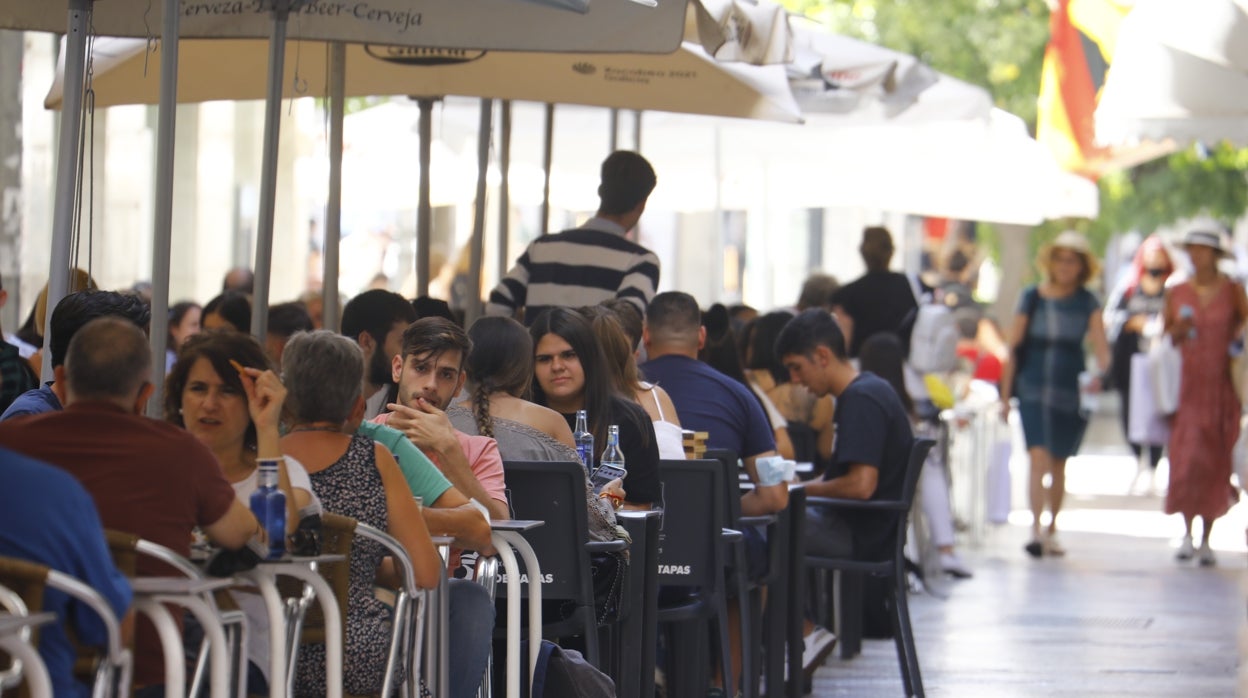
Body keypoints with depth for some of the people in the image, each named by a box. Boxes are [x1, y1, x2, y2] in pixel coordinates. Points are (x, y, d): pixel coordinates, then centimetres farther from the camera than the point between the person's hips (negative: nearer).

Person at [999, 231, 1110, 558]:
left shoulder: (1088, 303, 4)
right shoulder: (1032, 299, 2)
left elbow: (1101, 347, -6)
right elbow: (1014, 348, 5)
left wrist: (1099, 373, -28)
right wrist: (1005, 395, 3)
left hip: (1070, 391, 2)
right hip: (1033, 388, -1)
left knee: (1059, 464, 10)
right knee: (1039, 457, -16)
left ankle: (1051, 531, 24)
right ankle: (1036, 530, -23)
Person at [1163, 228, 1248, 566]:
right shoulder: (1176, 294, 7)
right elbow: (1164, 338, 14)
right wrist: (1178, 331, -6)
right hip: (1187, 384, 0)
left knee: (1216, 461, 1)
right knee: (1187, 457, -10)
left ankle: (1206, 538, 9)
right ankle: (1187, 532, 0)